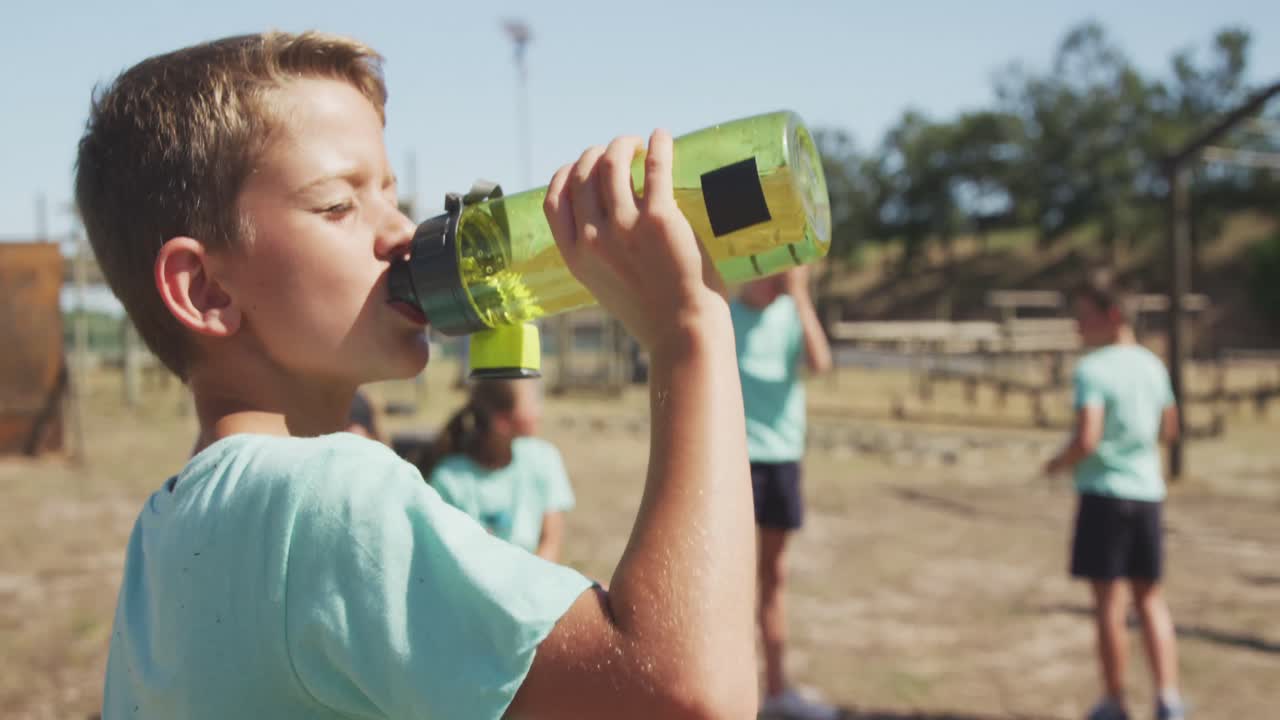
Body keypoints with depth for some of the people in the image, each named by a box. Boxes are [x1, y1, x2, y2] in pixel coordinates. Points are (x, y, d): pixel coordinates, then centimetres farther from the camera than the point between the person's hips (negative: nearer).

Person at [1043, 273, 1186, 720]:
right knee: (1149, 597, 14)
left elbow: (1086, 440, -22)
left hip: (1104, 493, -6)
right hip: (1148, 492, 6)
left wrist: (1058, 464, -4)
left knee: (1108, 599, 3)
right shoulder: (1151, 365, 8)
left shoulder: (1092, 370, -14)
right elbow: (1168, 430, 18)